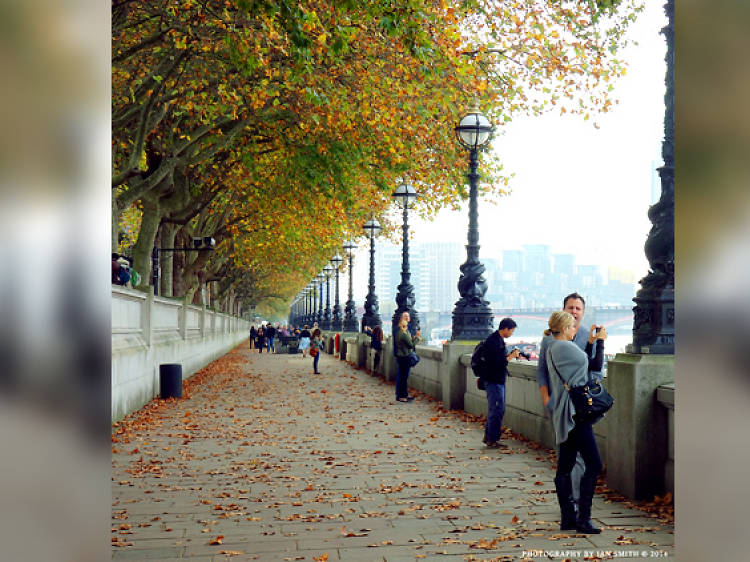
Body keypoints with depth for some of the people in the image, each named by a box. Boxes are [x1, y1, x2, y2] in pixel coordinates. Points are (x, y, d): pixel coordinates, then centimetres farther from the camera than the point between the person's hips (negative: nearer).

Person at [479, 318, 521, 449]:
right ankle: (492, 440, 1)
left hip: (499, 380, 11)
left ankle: (488, 437, 24)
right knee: (497, 410, -6)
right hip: (494, 380, -11)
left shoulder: (498, 339, 14)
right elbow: (497, 362, -24)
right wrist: (511, 356, -14)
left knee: (494, 409, 16)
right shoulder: (493, 341, -19)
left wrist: (510, 354, 8)